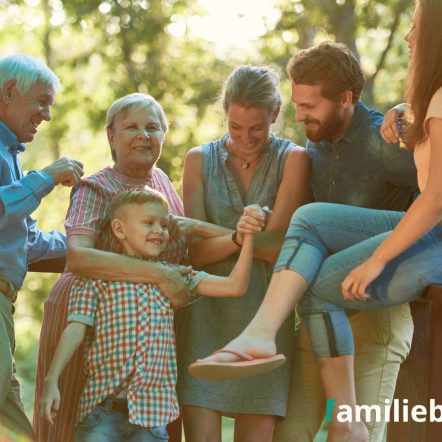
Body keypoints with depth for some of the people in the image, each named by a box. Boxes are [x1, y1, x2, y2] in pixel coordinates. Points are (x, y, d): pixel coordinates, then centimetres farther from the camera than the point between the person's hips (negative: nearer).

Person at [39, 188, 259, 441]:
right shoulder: (98, 276, 4)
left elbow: (235, 286, 8)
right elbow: (76, 330, -2)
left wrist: (247, 237, -2)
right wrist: (52, 381, -11)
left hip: (153, 409, 3)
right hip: (103, 403, -3)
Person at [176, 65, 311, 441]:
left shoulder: (294, 159, 1)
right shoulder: (200, 160, 8)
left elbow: (280, 248, -8)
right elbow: (196, 252, 0)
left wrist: (215, 236, -5)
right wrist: (240, 237, -18)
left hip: (265, 314, -1)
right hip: (206, 312, 1)